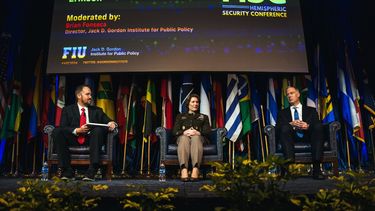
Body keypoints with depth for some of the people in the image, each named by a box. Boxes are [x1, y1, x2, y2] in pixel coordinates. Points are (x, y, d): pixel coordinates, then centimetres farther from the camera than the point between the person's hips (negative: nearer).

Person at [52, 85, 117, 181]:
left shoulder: (97, 111, 19)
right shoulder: (68, 110, 13)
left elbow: (107, 121, 7)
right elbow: (63, 127, 0)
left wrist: (111, 123, -17)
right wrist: (77, 130, -17)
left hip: (91, 140, 0)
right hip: (73, 139, 0)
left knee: (99, 130, -30)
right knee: (57, 131, -26)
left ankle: (91, 171, -35)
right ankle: (67, 172, -25)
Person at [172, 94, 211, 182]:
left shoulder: (204, 117, 30)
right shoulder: (180, 116, 29)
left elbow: (208, 131, 12)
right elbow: (175, 131, 13)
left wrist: (198, 133, -11)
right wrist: (185, 132, -9)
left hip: (199, 137, 0)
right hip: (183, 136, 0)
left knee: (195, 138, -38)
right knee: (184, 138, -38)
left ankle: (196, 169, -56)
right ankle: (184, 169, -55)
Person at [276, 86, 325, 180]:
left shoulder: (311, 110, 25)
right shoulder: (283, 112, 25)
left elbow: (317, 124, 5)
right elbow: (278, 127, 5)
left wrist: (308, 126, -18)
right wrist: (291, 124, -15)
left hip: (308, 136, 0)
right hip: (292, 137, 0)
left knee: (318, 126, -29)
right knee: (285, 128, -30)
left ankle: (316, 168, -37)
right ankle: (289, 161, -44)